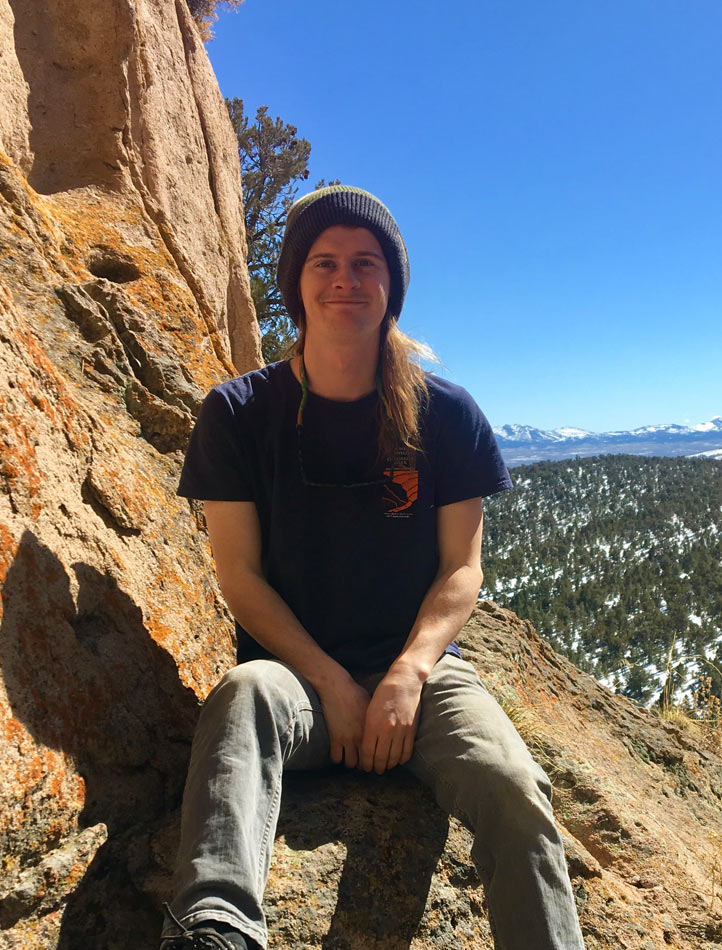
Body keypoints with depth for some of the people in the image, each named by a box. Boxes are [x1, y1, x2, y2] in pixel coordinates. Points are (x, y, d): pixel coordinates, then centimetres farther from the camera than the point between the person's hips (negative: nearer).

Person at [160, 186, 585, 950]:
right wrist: (331, 683, -13)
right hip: (293, 666, 0)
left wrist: (408, 673, -15)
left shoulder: (445, 414, 3)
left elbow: (461, 569, 2)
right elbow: (239, 575, -3)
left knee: (515, 793, -27)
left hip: (418, 665, 2)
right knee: (244, 693, -36)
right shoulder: (237, 414, 0)